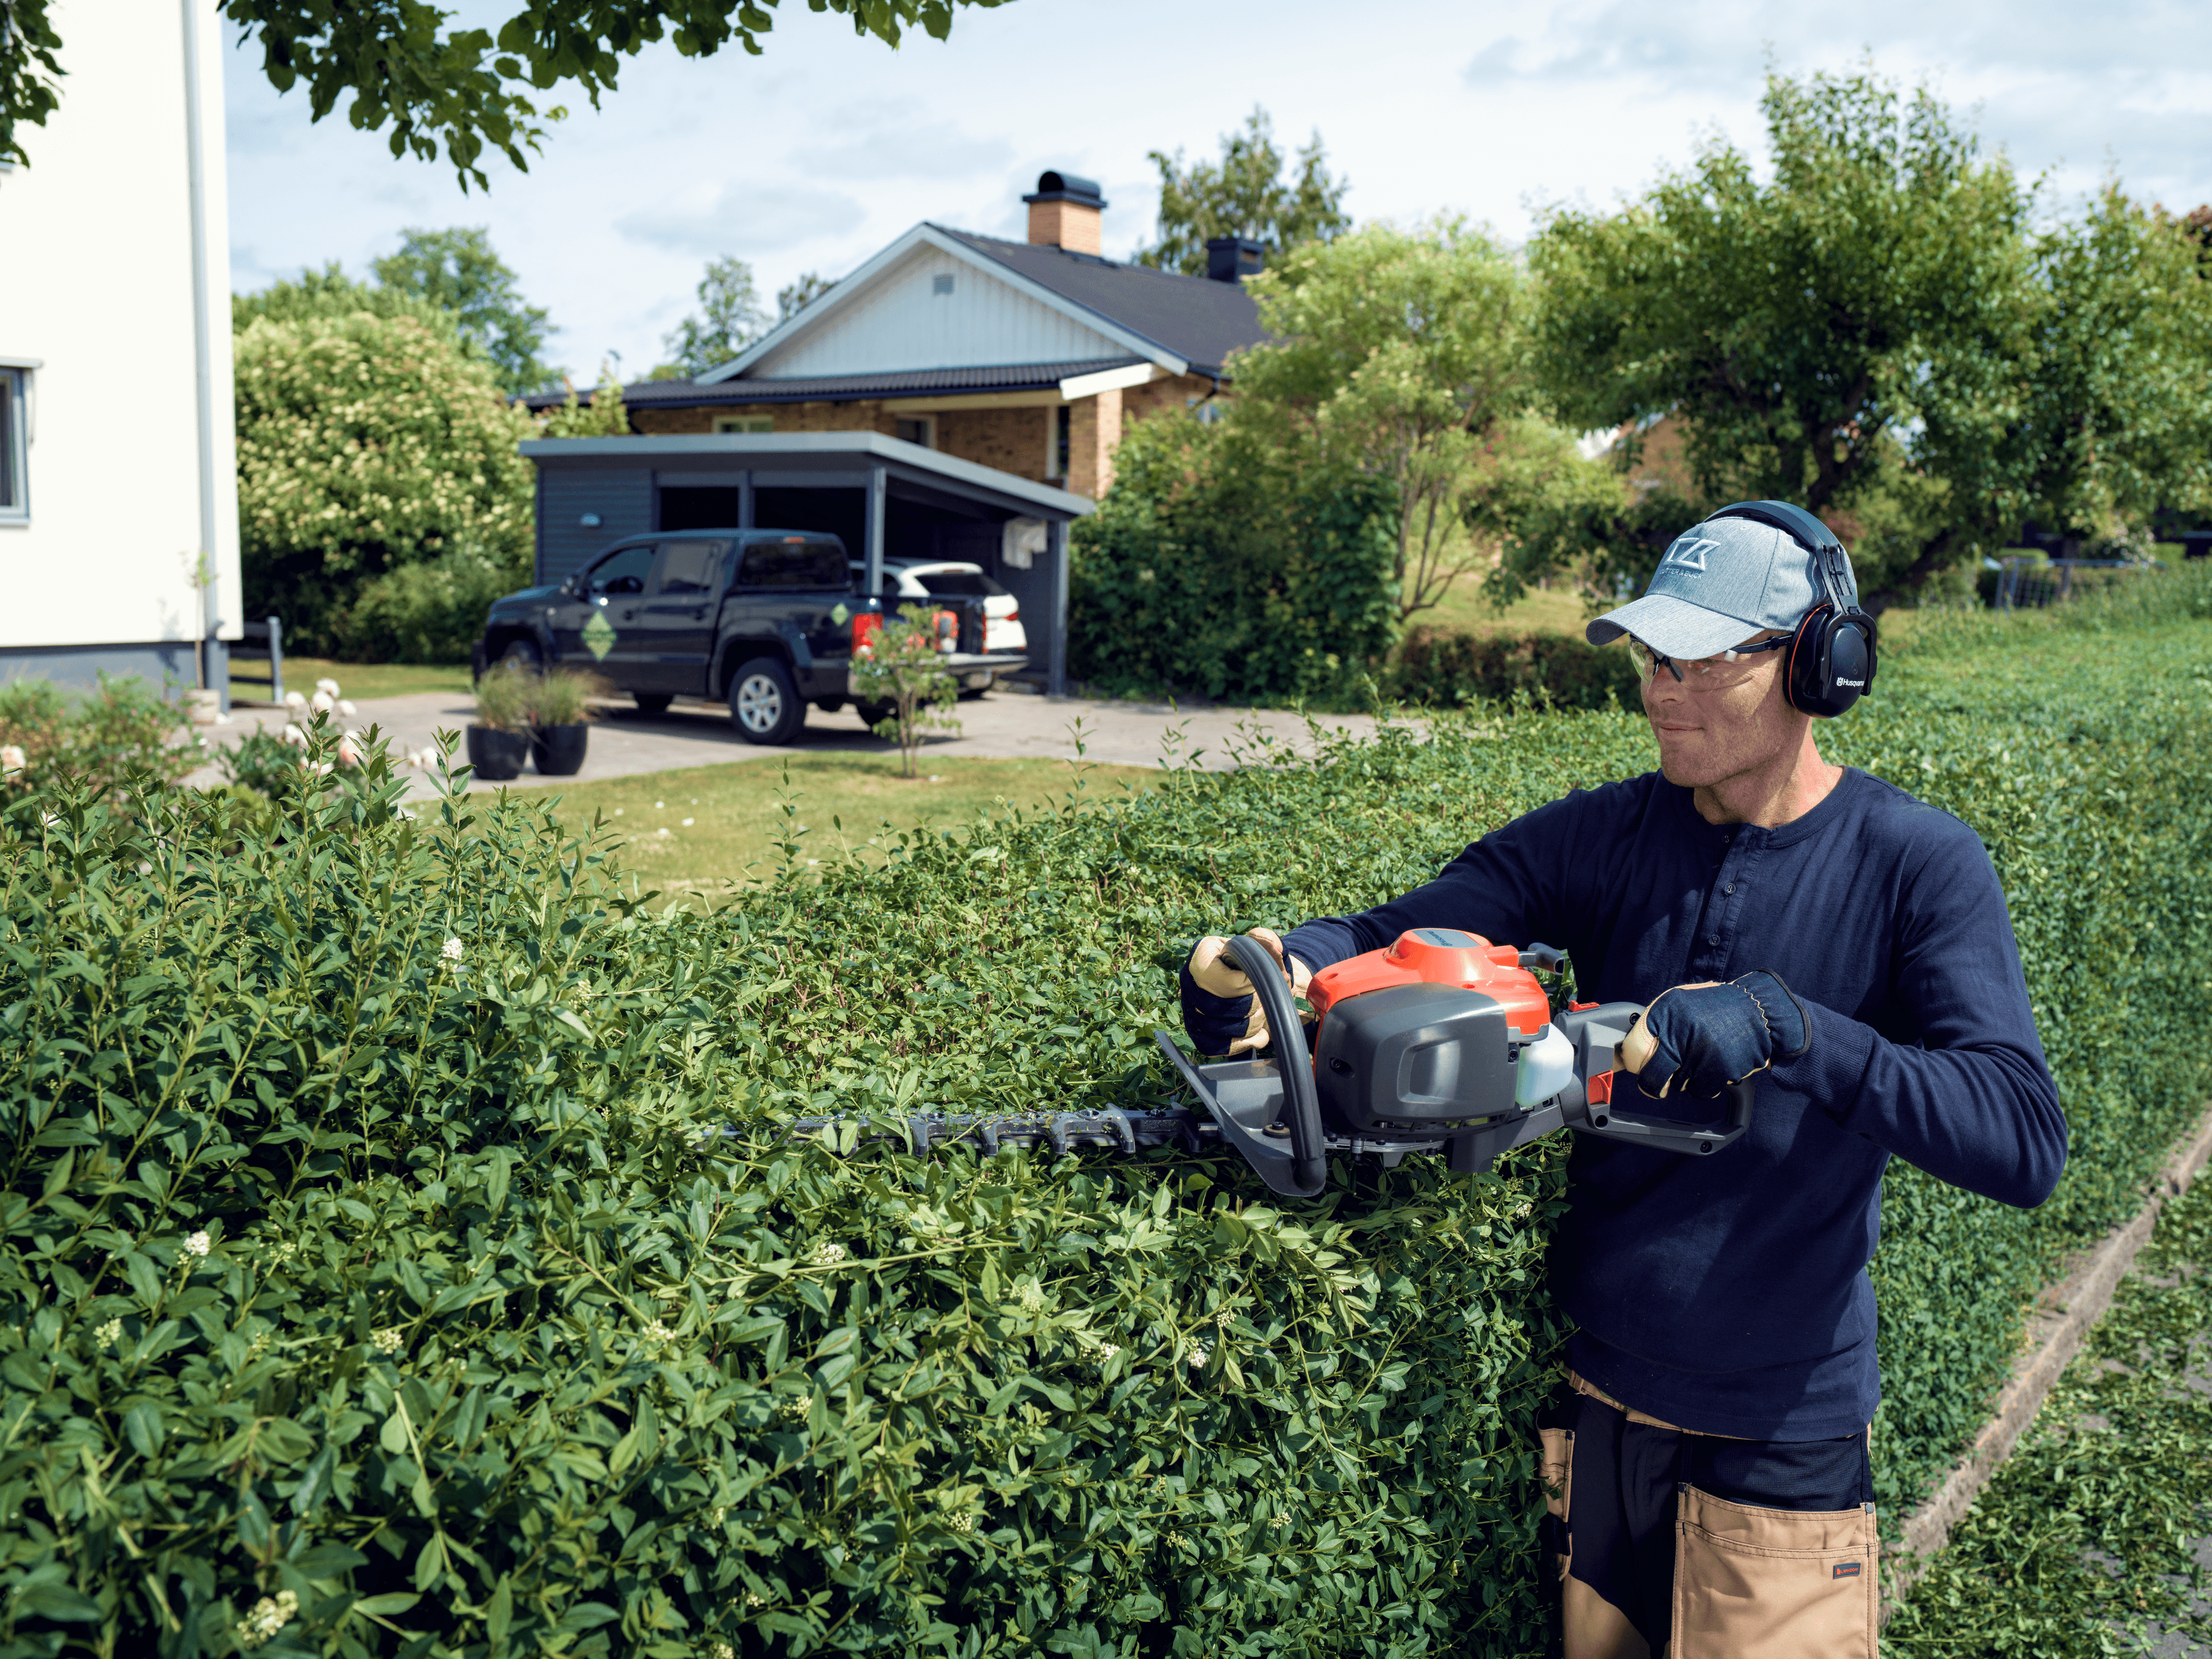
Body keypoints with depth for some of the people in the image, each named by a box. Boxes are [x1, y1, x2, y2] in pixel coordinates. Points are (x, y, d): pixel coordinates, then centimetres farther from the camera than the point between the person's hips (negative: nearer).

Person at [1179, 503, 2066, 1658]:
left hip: (1780, 1432, -3)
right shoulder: (1603, 837, -2)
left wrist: (1783, 1022, -34)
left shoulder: (1917, 866, -12)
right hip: (1581, 1391, 3)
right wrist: (1280, 973, -30)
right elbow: (1390, 937, -8)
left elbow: (2025, 1141, -22)